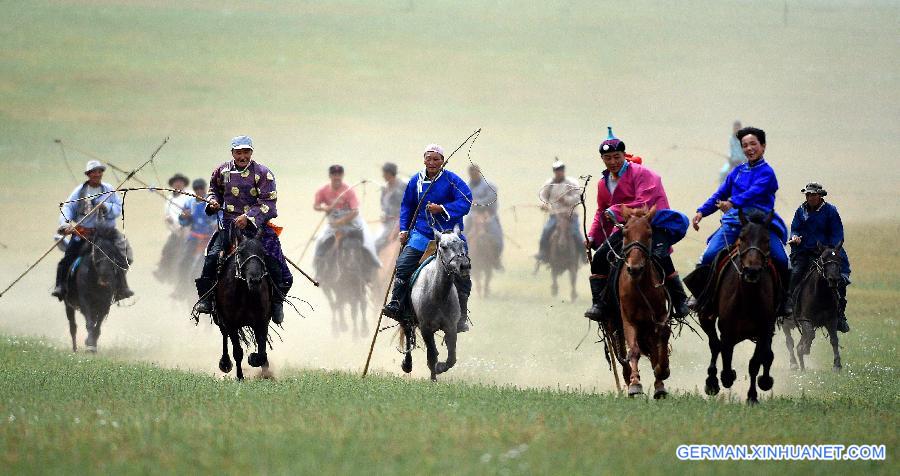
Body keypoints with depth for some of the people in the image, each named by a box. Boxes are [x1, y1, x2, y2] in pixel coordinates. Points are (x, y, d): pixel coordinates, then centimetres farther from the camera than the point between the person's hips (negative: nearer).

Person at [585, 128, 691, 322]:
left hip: (654, 224, -7)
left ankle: (680, 302, -15)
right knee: (600, 257, -8)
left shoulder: (640, 173, -9)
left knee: (659, 256, -28)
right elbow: (602, 212, 26)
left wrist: (616, 211, -24)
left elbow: (644, 203, -20)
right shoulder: (603, 183, 14)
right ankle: (598, 304, -4)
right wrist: (593, 236, 13)